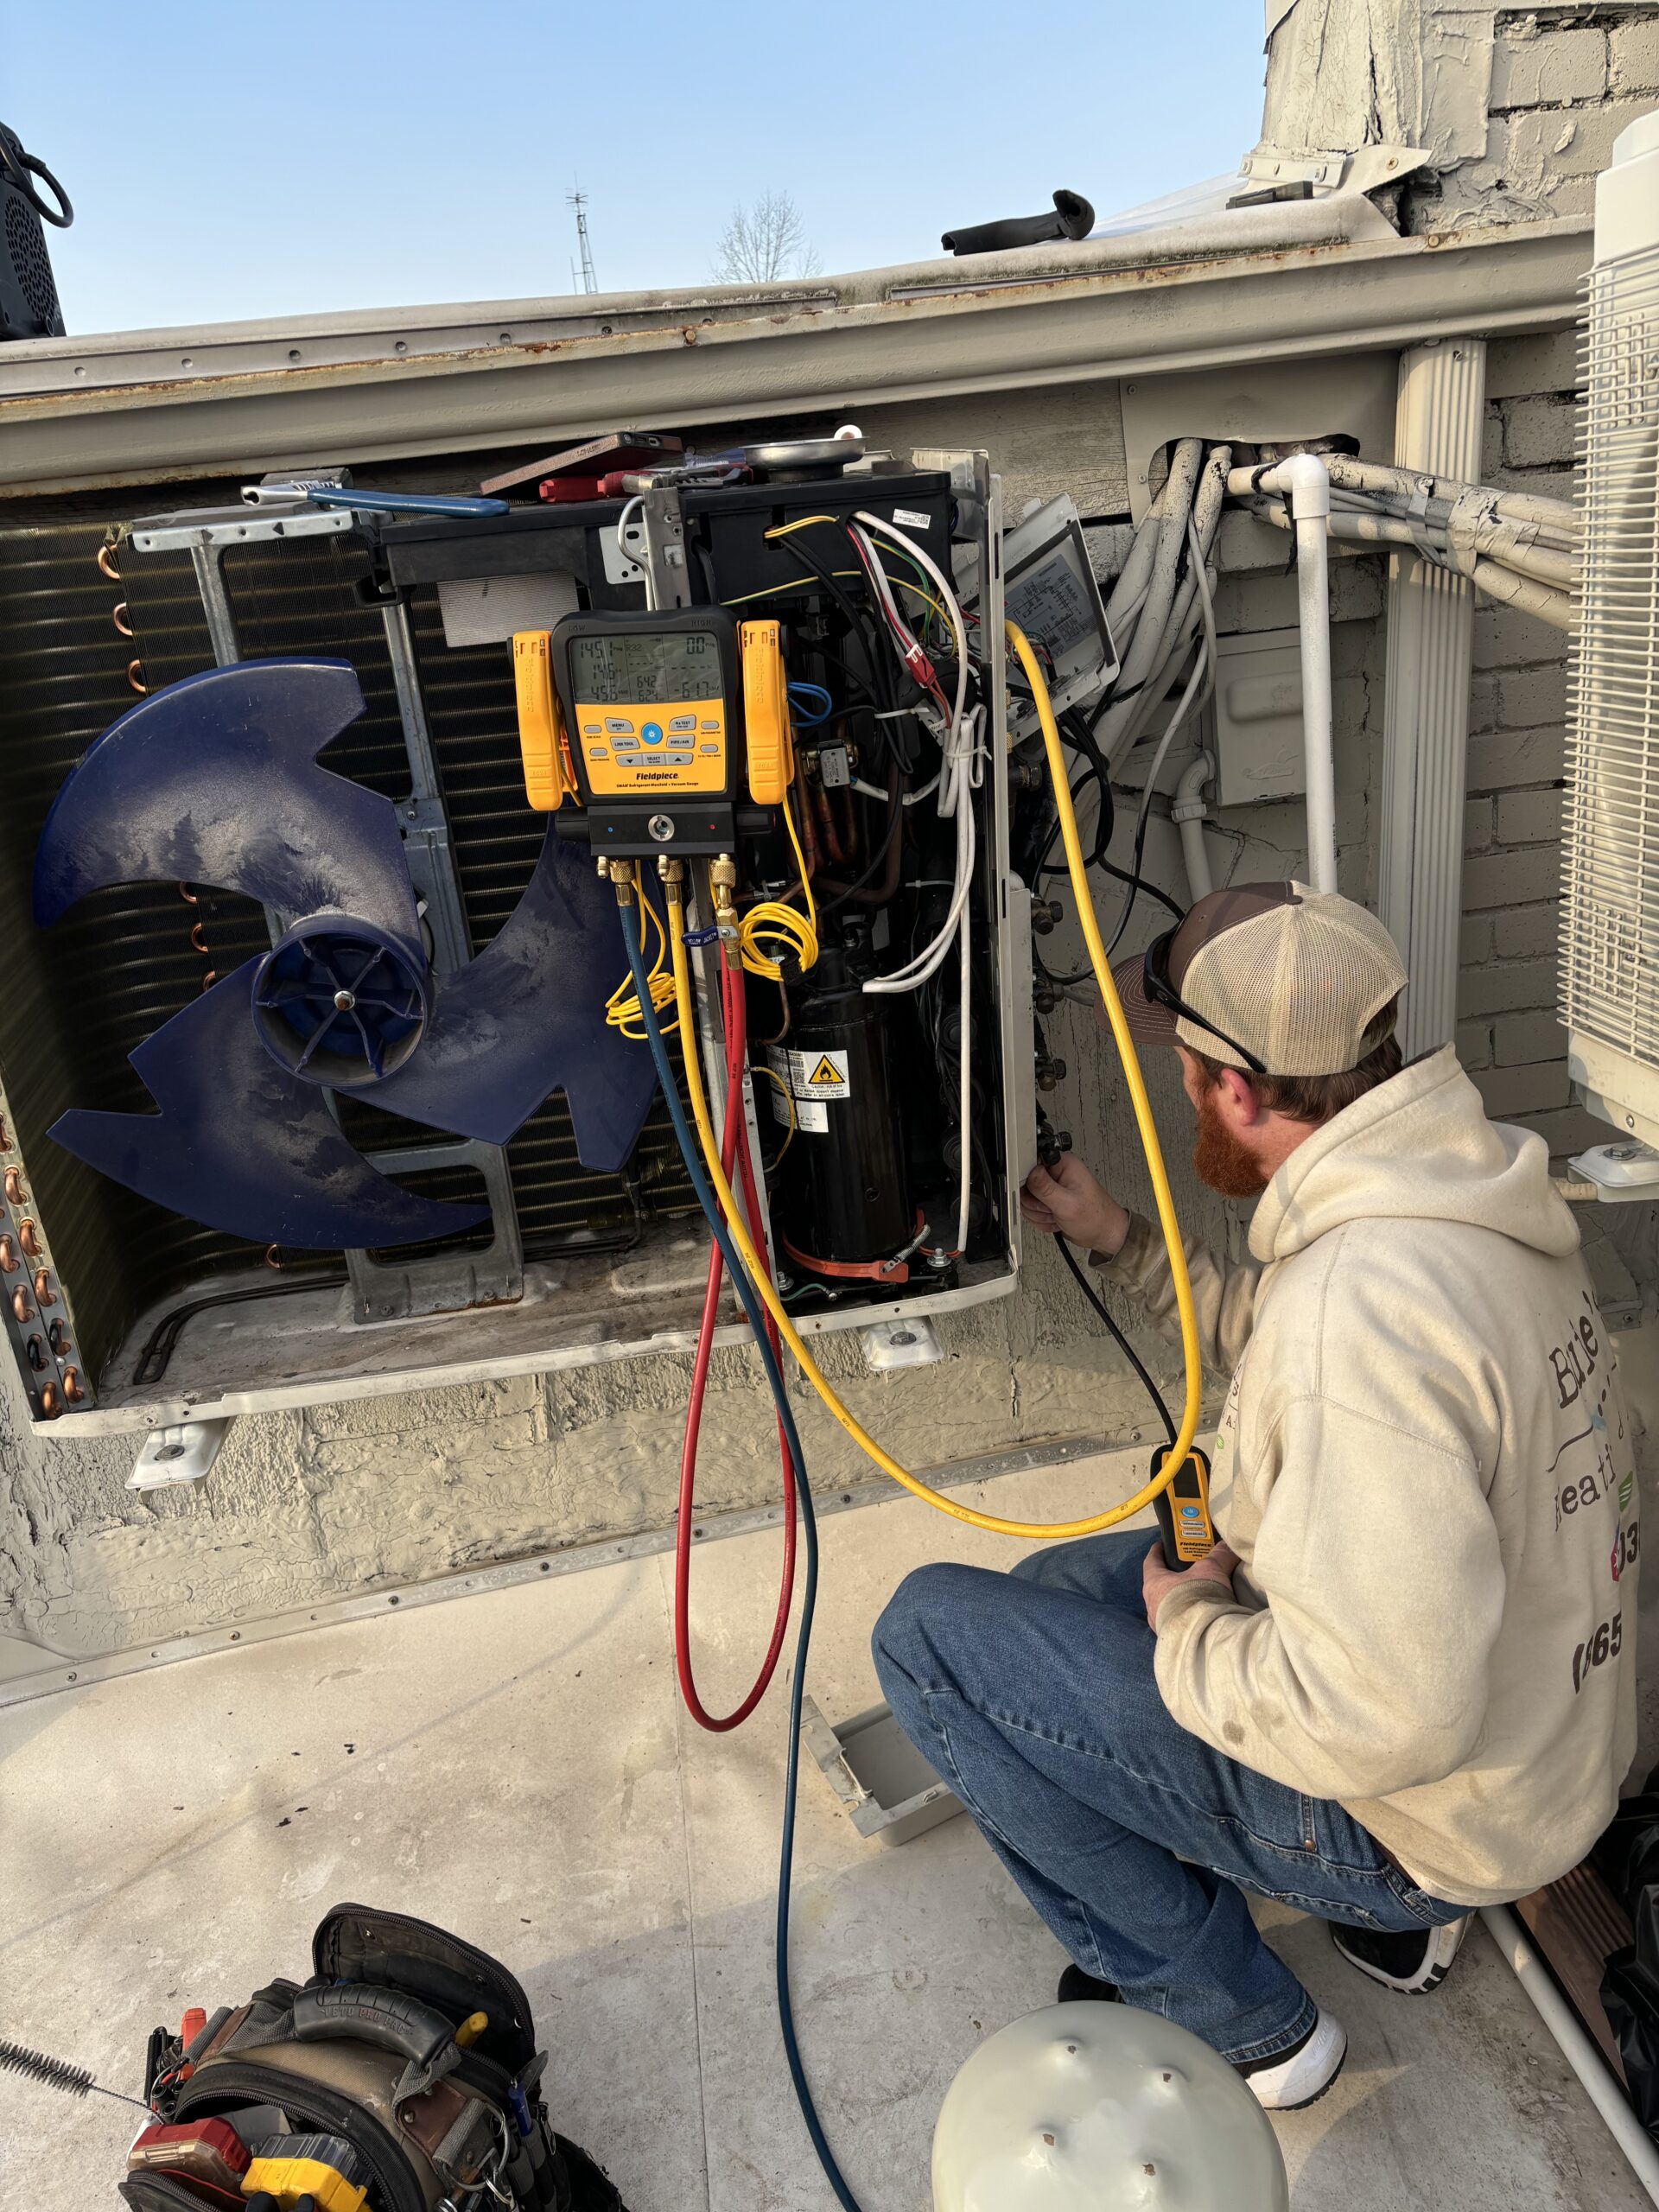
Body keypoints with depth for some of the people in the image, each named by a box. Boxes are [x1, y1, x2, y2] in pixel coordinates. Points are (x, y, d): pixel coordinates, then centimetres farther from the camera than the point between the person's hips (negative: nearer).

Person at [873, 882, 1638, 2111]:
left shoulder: (1363, 1302, -35)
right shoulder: (1466, 1190, -3)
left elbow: (1392, 1716, -36)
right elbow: (1278, 1340, 15)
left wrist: (1187, 1629, -19)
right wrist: (1123, 1241, 13)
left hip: (1431, 1810, -9)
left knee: (930, 1631, -9)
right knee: (1060, 1583, 20)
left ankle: (1242, 2025, 7)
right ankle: (1397, 1914, 21)